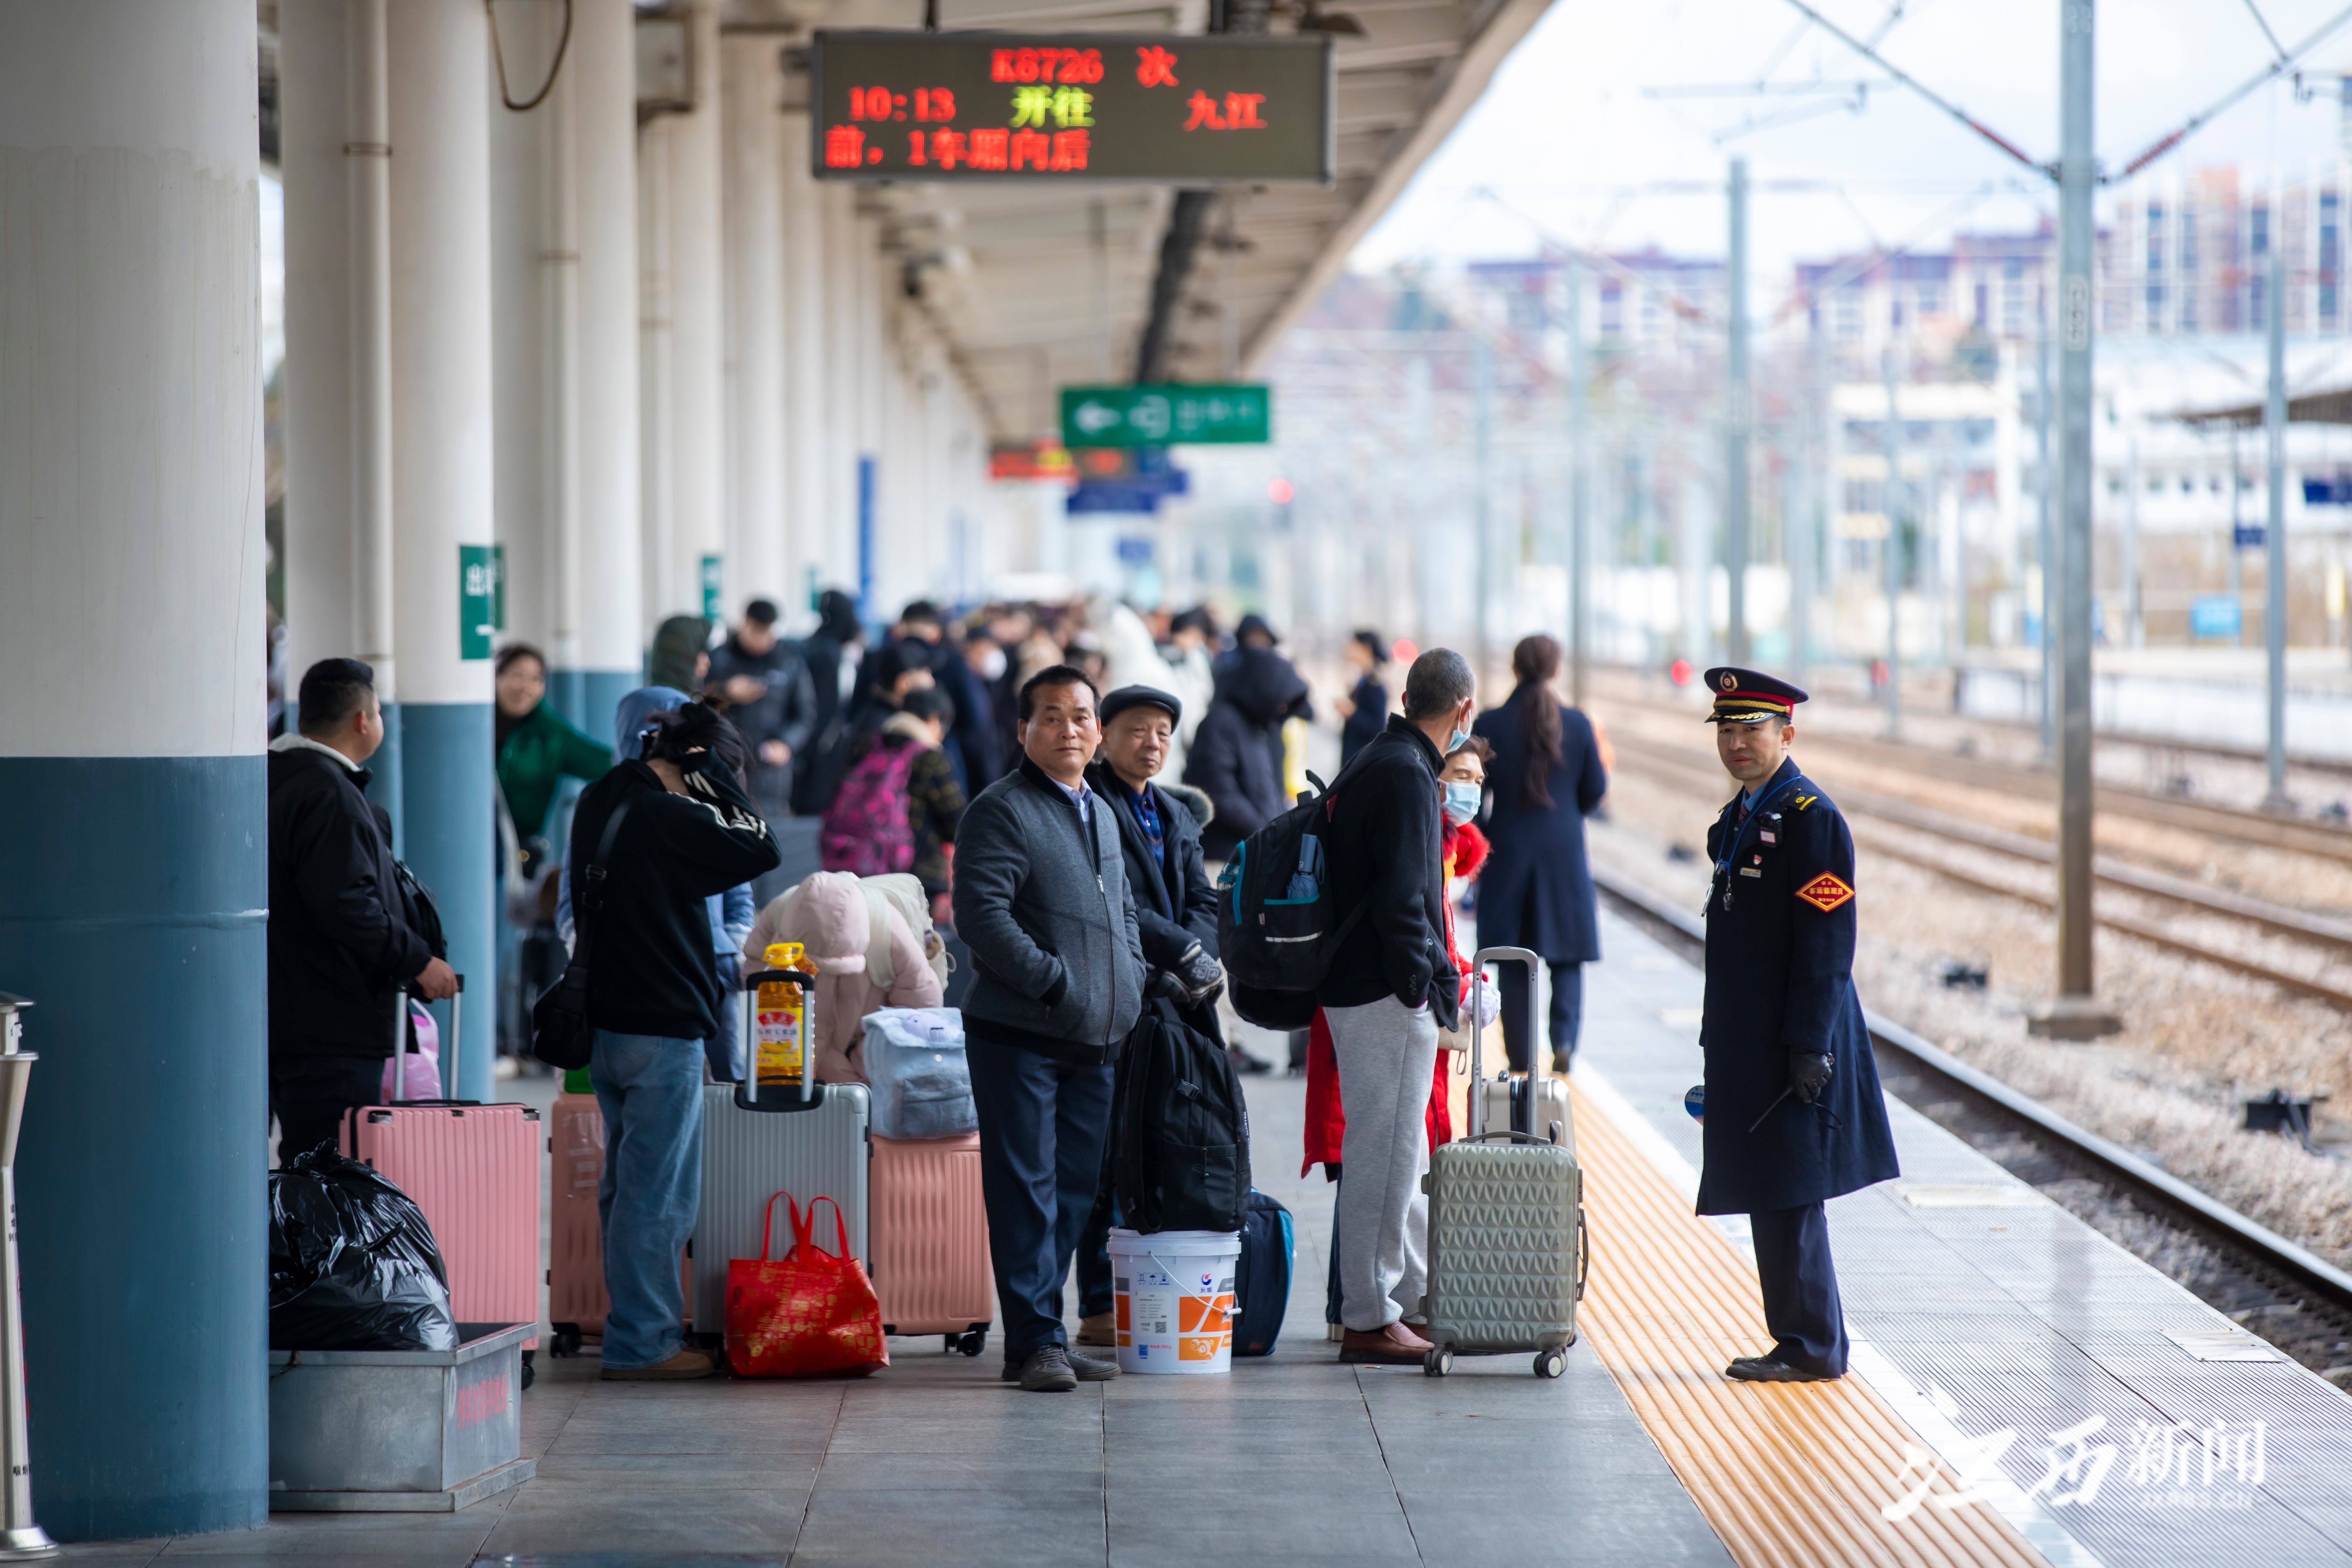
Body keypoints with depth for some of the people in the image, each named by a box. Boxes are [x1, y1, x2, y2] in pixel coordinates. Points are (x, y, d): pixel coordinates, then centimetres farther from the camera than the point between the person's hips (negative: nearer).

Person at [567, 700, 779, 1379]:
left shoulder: (602, 801, 9)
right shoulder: (665, 817, -18)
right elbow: (759, 850, -13)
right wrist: (718, 783, -5)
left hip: (607, 1018, 9)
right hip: (662, 1027, -9)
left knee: (629, 1182, 18)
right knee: (658, 1190, -3)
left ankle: (634, 1325, 27)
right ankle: (641, 1342, -1)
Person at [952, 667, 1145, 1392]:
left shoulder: (1101, 814, 19)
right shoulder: (1000, 811, -7)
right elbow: (982, 915, -18)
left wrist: (1131, 993, 14)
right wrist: (1055, 981, -20)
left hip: (1094, 1041, 8)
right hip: (1018, 1034, -8)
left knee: (1077, 1189, 9)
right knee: (1026, 1189, -6)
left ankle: (1043, 1332, 16)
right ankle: (1036, 1342, -4)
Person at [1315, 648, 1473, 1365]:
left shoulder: (1380, 762, 16)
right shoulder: (1405, 774, -16)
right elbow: (1399, 896, -23)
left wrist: (1435, 980, 20)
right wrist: (1423, 984, -15)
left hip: (1357, 986, 10)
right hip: (1388, 999, -10)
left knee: (1397, 1152, 18)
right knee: (1384, 1155, -5)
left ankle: (1412, 1292, 28)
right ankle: (1369, 1320, -2)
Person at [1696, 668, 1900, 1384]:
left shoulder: (1812, 818, -13)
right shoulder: (1740, 817, 15)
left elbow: (1827, 945, -17)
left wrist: (1809, 1049, -20)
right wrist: (1720, 1048, 19)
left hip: (1789, 1047, -9)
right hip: (1747, 1047, 9)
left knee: (1789, 1196, -6)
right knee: (1770, 1196, 11)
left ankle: (1813, 1347, 0)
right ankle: (1798, 1342, 17)